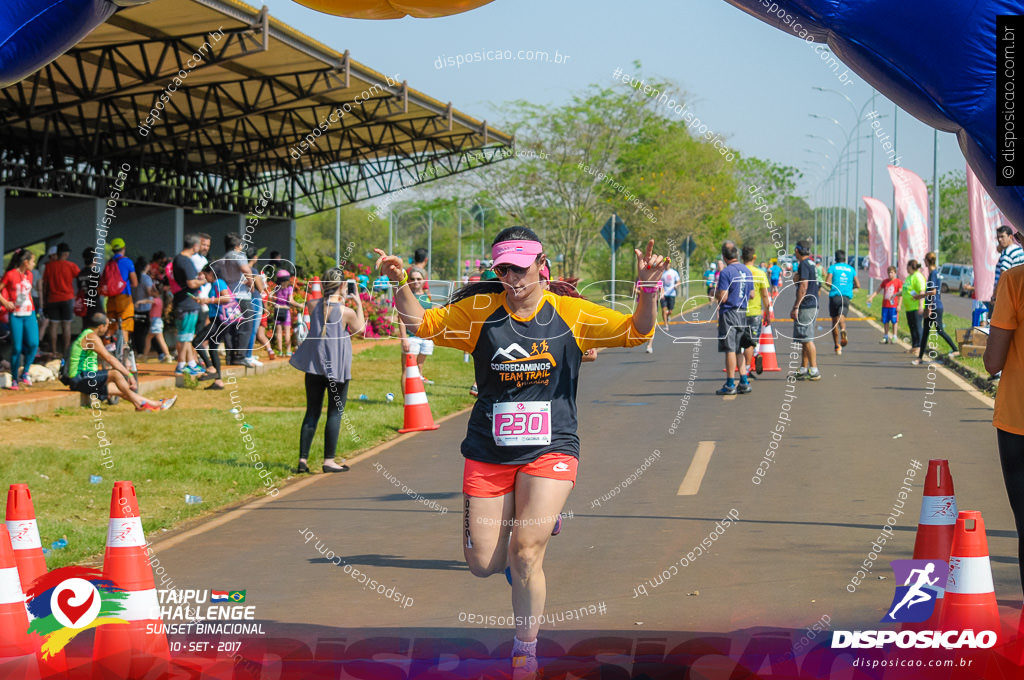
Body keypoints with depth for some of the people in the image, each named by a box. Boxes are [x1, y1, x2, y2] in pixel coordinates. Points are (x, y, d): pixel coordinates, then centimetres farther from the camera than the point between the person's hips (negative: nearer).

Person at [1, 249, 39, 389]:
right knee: (17, 348, -3)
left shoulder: (29, 275, 12)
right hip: (15, 315, -5)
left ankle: (25, 372, 5)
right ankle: (14, 379, 8)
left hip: (29, 314, 5)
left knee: (33, 344, -12)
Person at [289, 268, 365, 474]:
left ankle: (303, 459, 8)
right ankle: (329, 460, 5)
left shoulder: (313, 305, -3)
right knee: (335, 413, 6)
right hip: (337, 366, -4)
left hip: (314, 364, 4)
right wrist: (358, 304, 11)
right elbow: (360, 329, 4)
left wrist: (339, 300, 25)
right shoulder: (346, 311, -14)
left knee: (312, 412, 11)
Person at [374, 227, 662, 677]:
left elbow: (636, 333, -1)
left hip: (550, 450, -2)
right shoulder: (478, 310, 1)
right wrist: (401, 285, -14)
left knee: (525, 555, -15)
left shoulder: (571, 313, -2)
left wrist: (648, 290, -20)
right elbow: (422, 323, 4)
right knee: (482, 565, 3)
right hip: (488, 451, 2)